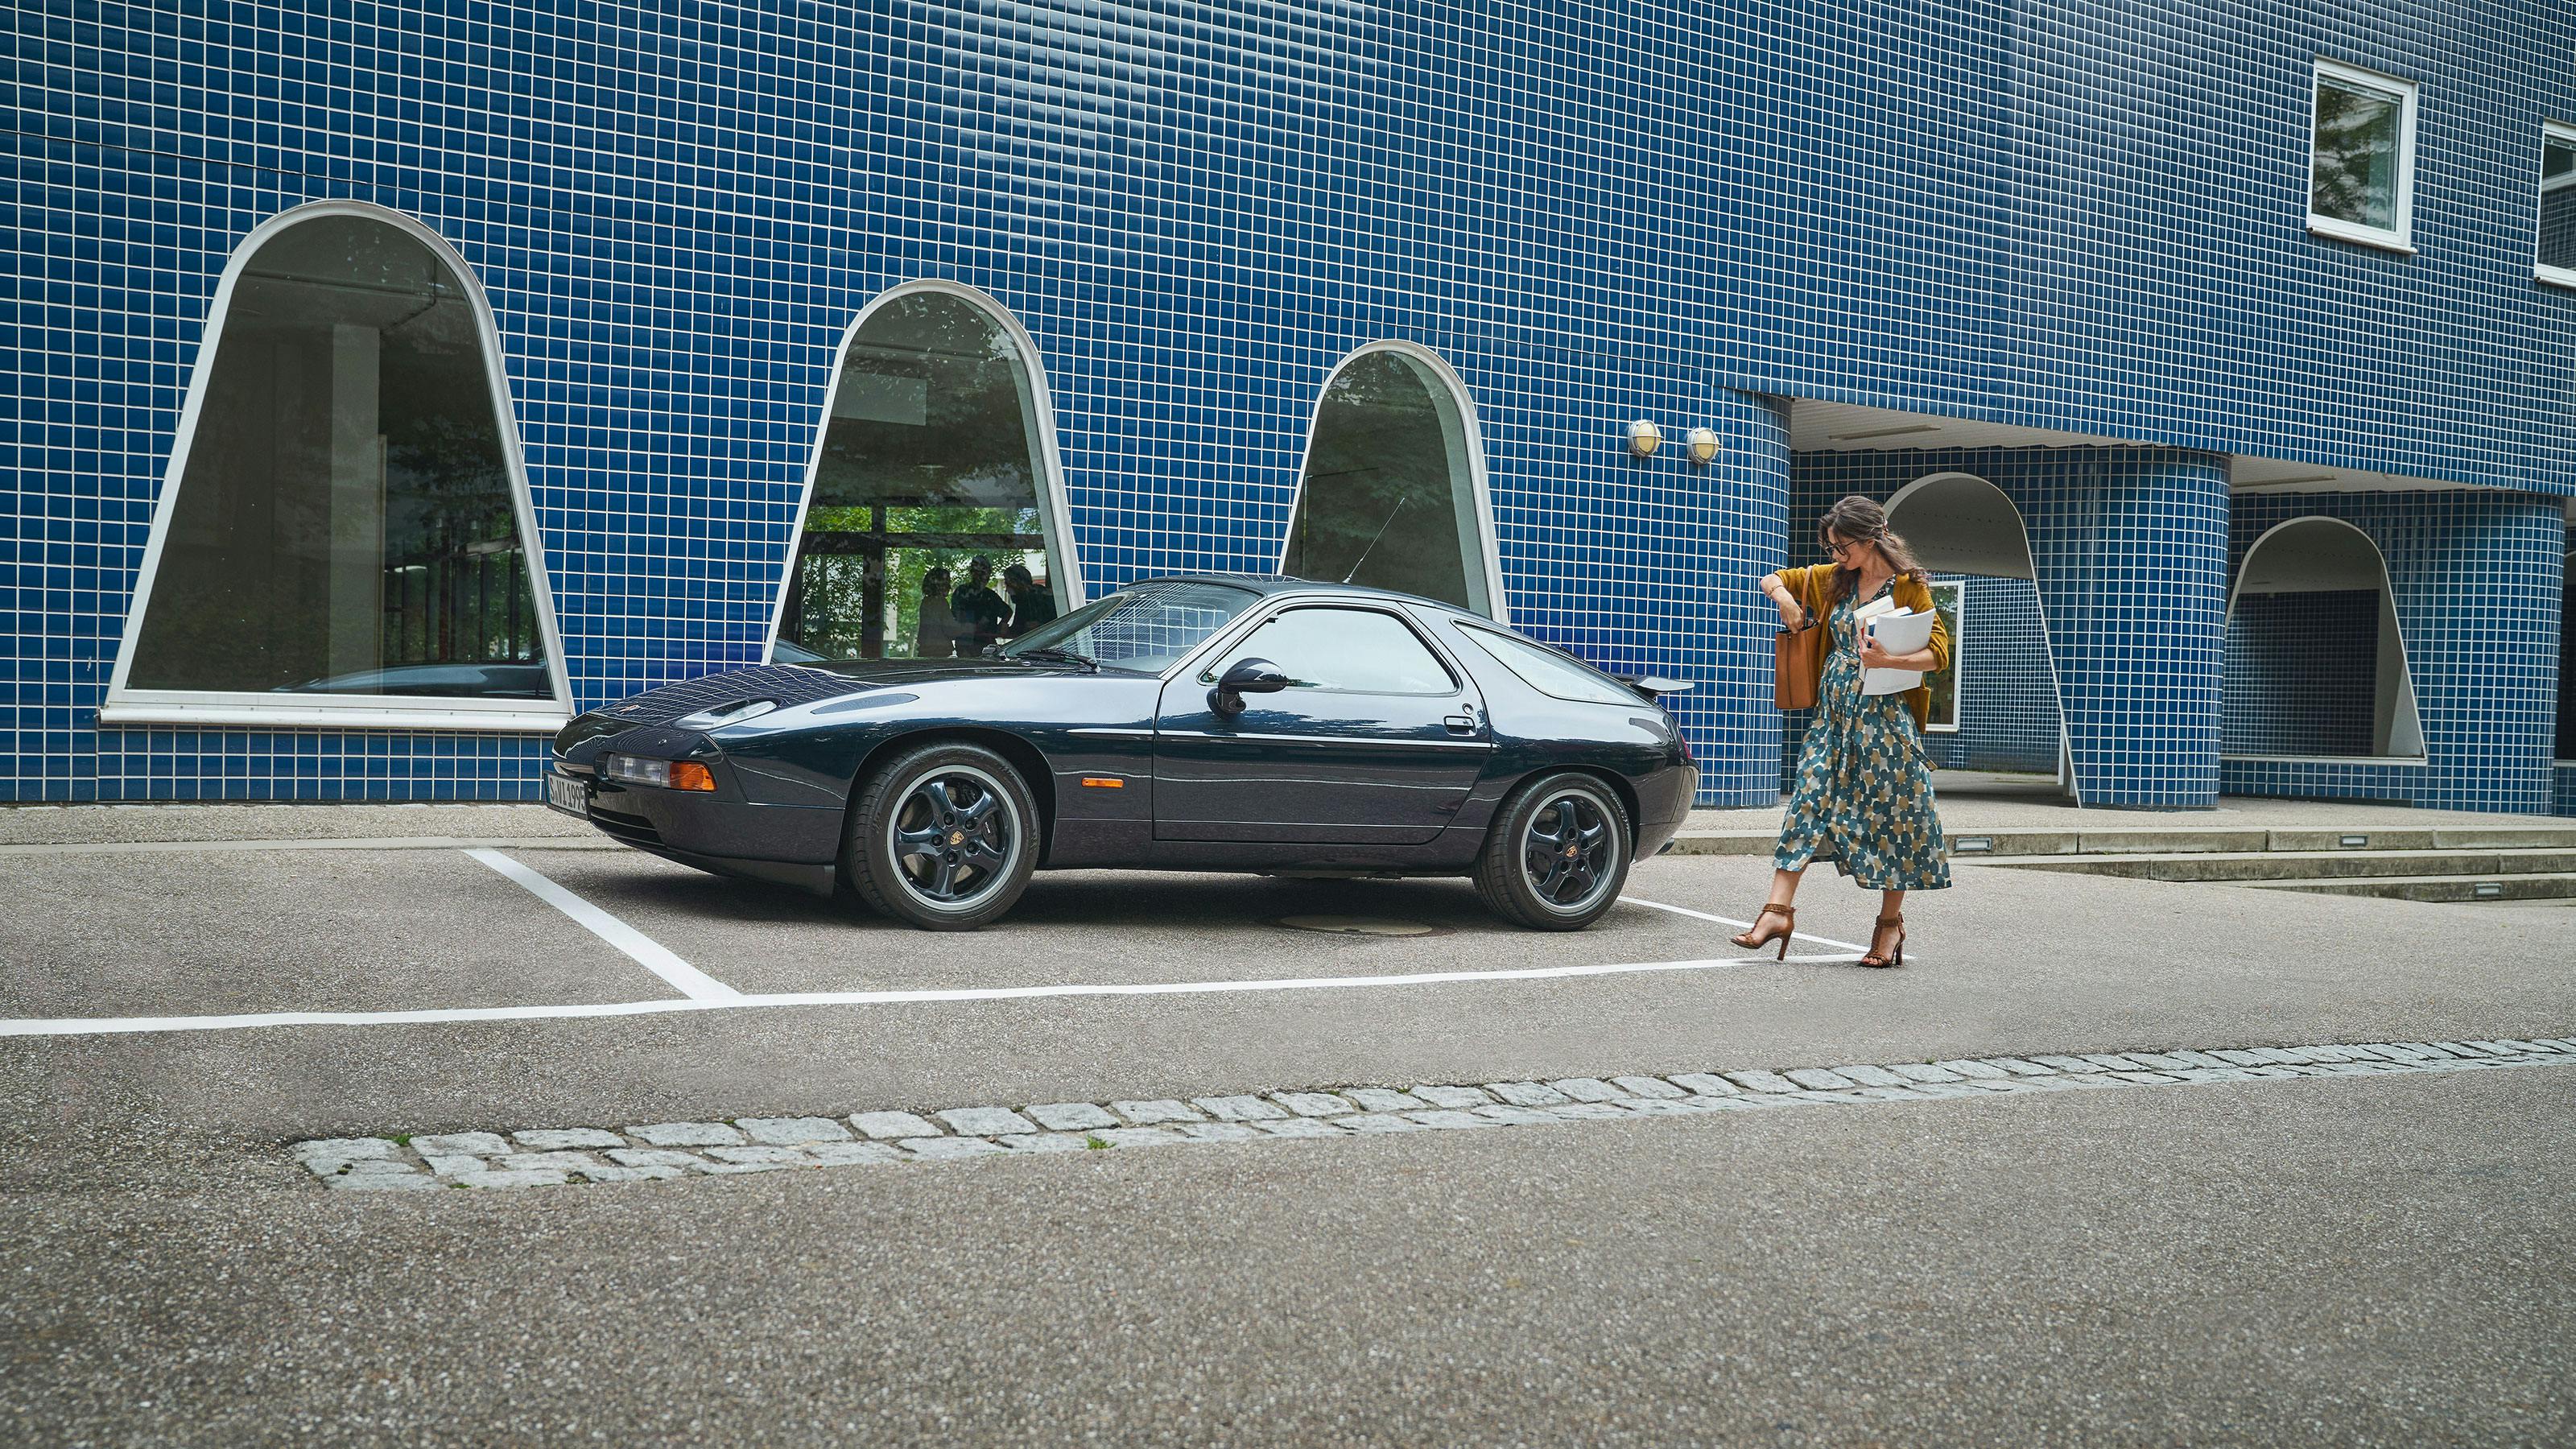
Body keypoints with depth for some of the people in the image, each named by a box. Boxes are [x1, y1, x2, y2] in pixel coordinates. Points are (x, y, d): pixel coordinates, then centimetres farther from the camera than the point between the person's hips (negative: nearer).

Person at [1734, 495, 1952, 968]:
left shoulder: (1909, 586, -6)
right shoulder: (1832, 579, 11)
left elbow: (1939, 652, -12)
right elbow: (1773, 579, 23)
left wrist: (1887, 660, -27)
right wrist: (1784, 598, 1)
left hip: (1885, 714, -5)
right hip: (1834, 710, 5)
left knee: (1890, 812, -1)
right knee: (1808, 798, -3)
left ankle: (1891, 921, 11)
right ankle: (1779, 909, -6)